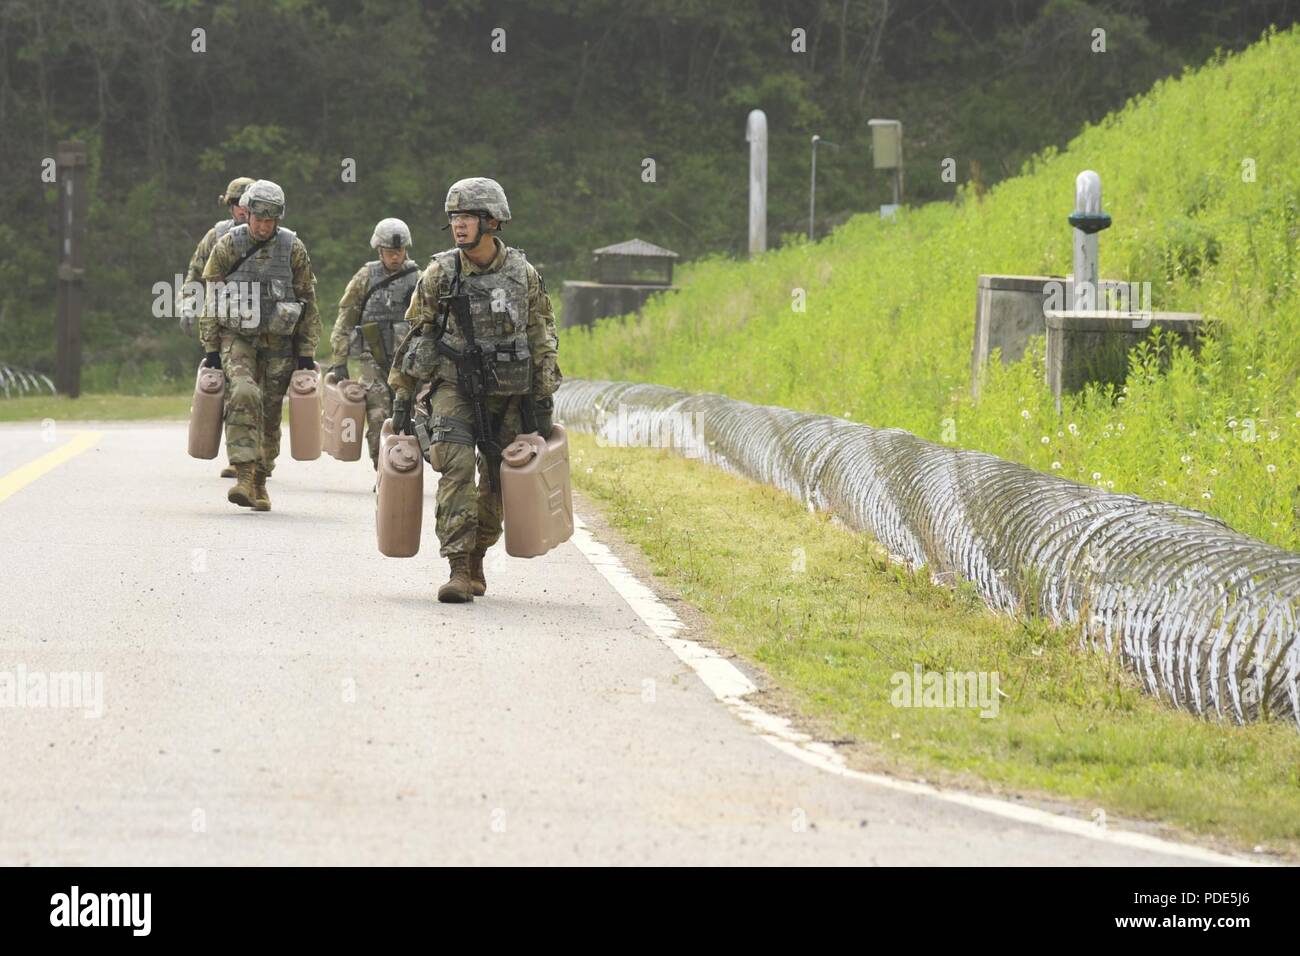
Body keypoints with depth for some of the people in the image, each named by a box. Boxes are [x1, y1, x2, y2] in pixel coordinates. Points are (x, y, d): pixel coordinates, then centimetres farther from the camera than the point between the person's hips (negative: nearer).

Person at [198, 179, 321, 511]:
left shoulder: (293, 249, 0)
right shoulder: (227, 246, -2)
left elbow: (308, 303, 6)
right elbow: (211, 300, 3)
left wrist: (306, 353, 3)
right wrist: (211, 349, 0)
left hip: (279, 342, 2)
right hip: (237, 338, -2)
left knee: (270, 412, 3)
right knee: (243, 396, -24)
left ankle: (259, 483, 17)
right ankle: (244, 477, -28)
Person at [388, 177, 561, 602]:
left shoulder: (524, 275, -2)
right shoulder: (439, 275, -5)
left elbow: (542, 342, 5)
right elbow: (416, 339, 2)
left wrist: (544, 401, 3)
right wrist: (402, 398, 1)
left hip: (508, 394, 2)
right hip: (453, 388, -2)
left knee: (498, 480, 8)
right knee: (457, 469, -18)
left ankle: (477, 559, 27)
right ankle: (458, 570, -20)